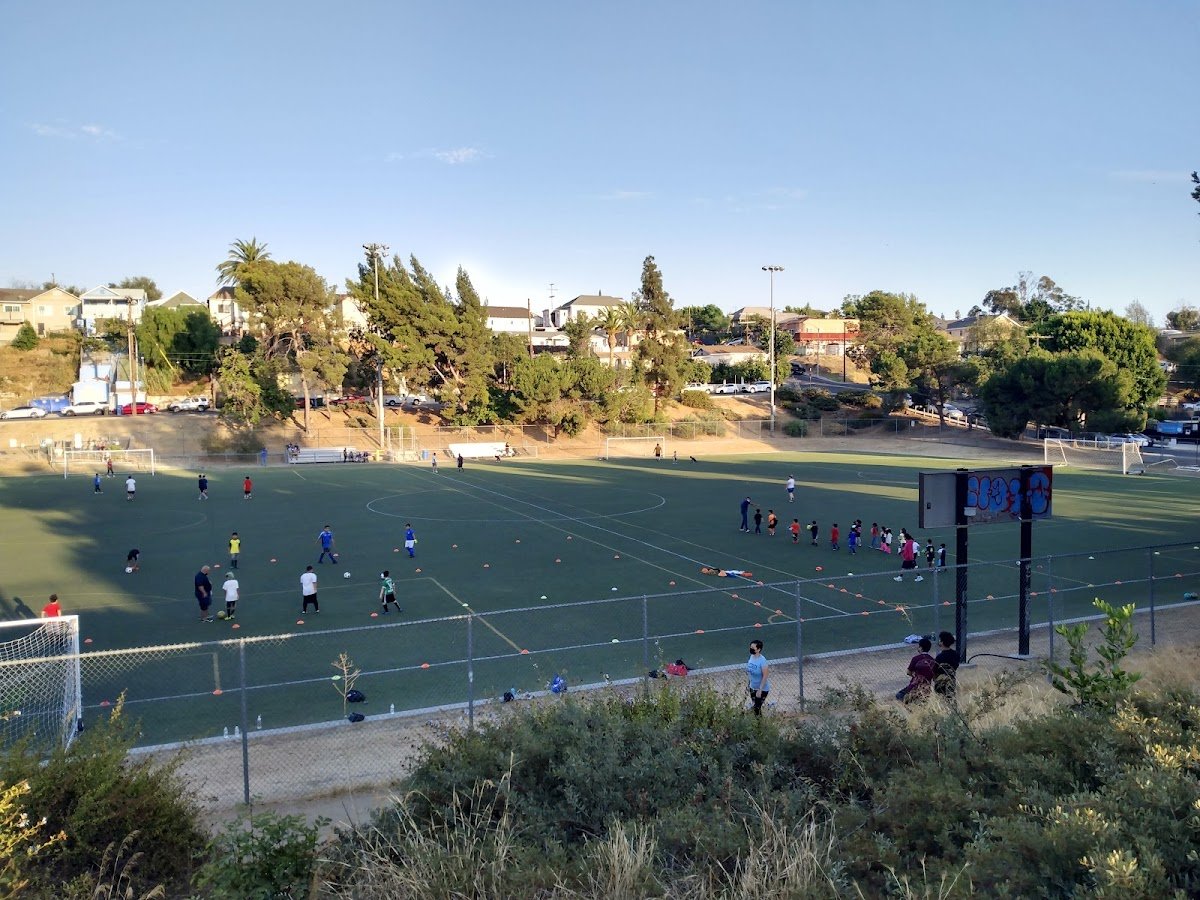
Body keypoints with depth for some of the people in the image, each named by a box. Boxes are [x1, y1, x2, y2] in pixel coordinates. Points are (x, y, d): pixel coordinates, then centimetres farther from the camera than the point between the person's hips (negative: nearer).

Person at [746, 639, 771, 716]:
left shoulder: (762, 660, -25)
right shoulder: (751, 657, -2)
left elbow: (765, 676, -24)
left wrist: (760, 690, -24)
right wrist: (748, 684, 13)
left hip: (762, 689, -7)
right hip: (753, 687, 7)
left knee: (757, 708, -4)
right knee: (755, 707, 16)